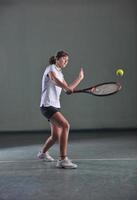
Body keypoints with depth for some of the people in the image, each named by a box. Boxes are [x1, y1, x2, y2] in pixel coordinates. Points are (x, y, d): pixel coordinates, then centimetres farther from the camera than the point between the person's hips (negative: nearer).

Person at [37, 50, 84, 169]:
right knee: (65, 125, -26)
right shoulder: (51, 68, -6)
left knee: (56, 136, 12)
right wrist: (67, 88, -47)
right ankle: (63, 160, -26)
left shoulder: (60, 74, 20)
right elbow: (55, 80, -28)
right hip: (47, 105, -9)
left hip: (55, 106, 9)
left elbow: (68, 90, 22)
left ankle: (43, 153, 39)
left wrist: (80, 78, 24)